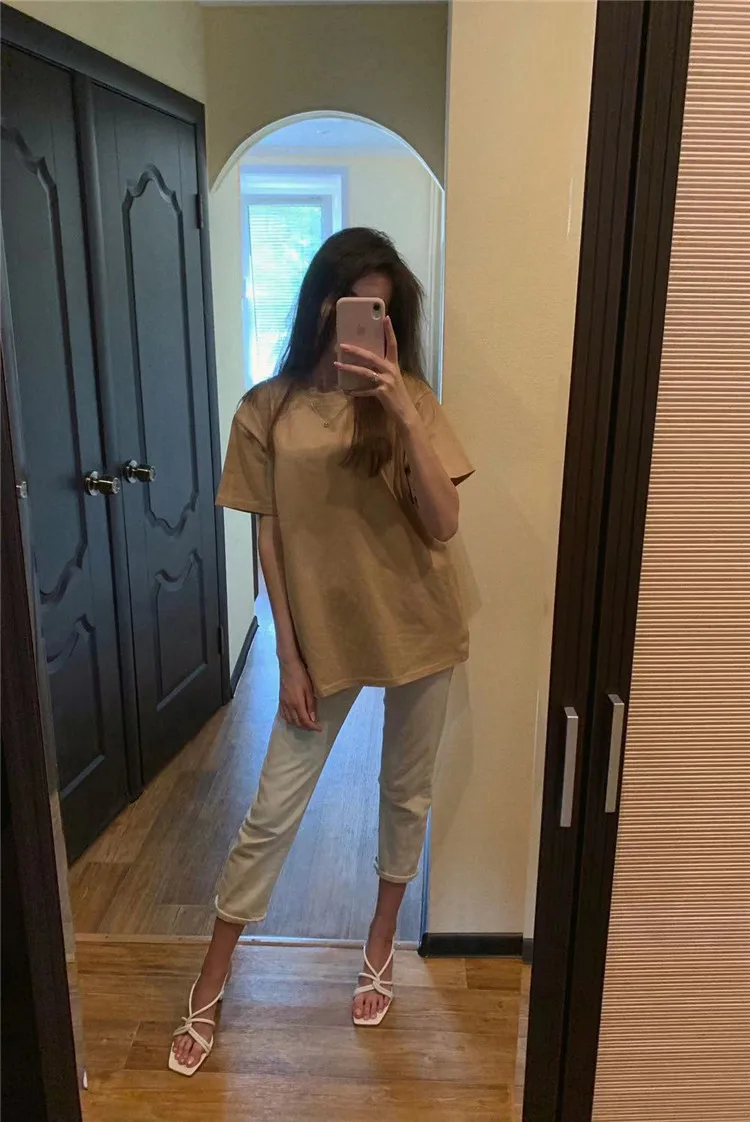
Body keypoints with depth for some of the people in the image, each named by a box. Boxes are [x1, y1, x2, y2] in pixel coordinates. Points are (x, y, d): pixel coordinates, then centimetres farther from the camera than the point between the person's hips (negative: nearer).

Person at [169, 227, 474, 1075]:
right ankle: (209, 991, 28)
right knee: (272, 812, 8)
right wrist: (289, 658, -5)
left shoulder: (408, 397, -5)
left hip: (416, 627, 1)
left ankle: (380, 946, 43)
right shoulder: (268, 410, -5)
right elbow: (269, 542, -4)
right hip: (325, 637, -1)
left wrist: (403, 412, -25)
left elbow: (444, 524, -14)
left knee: (406, 795, 17)